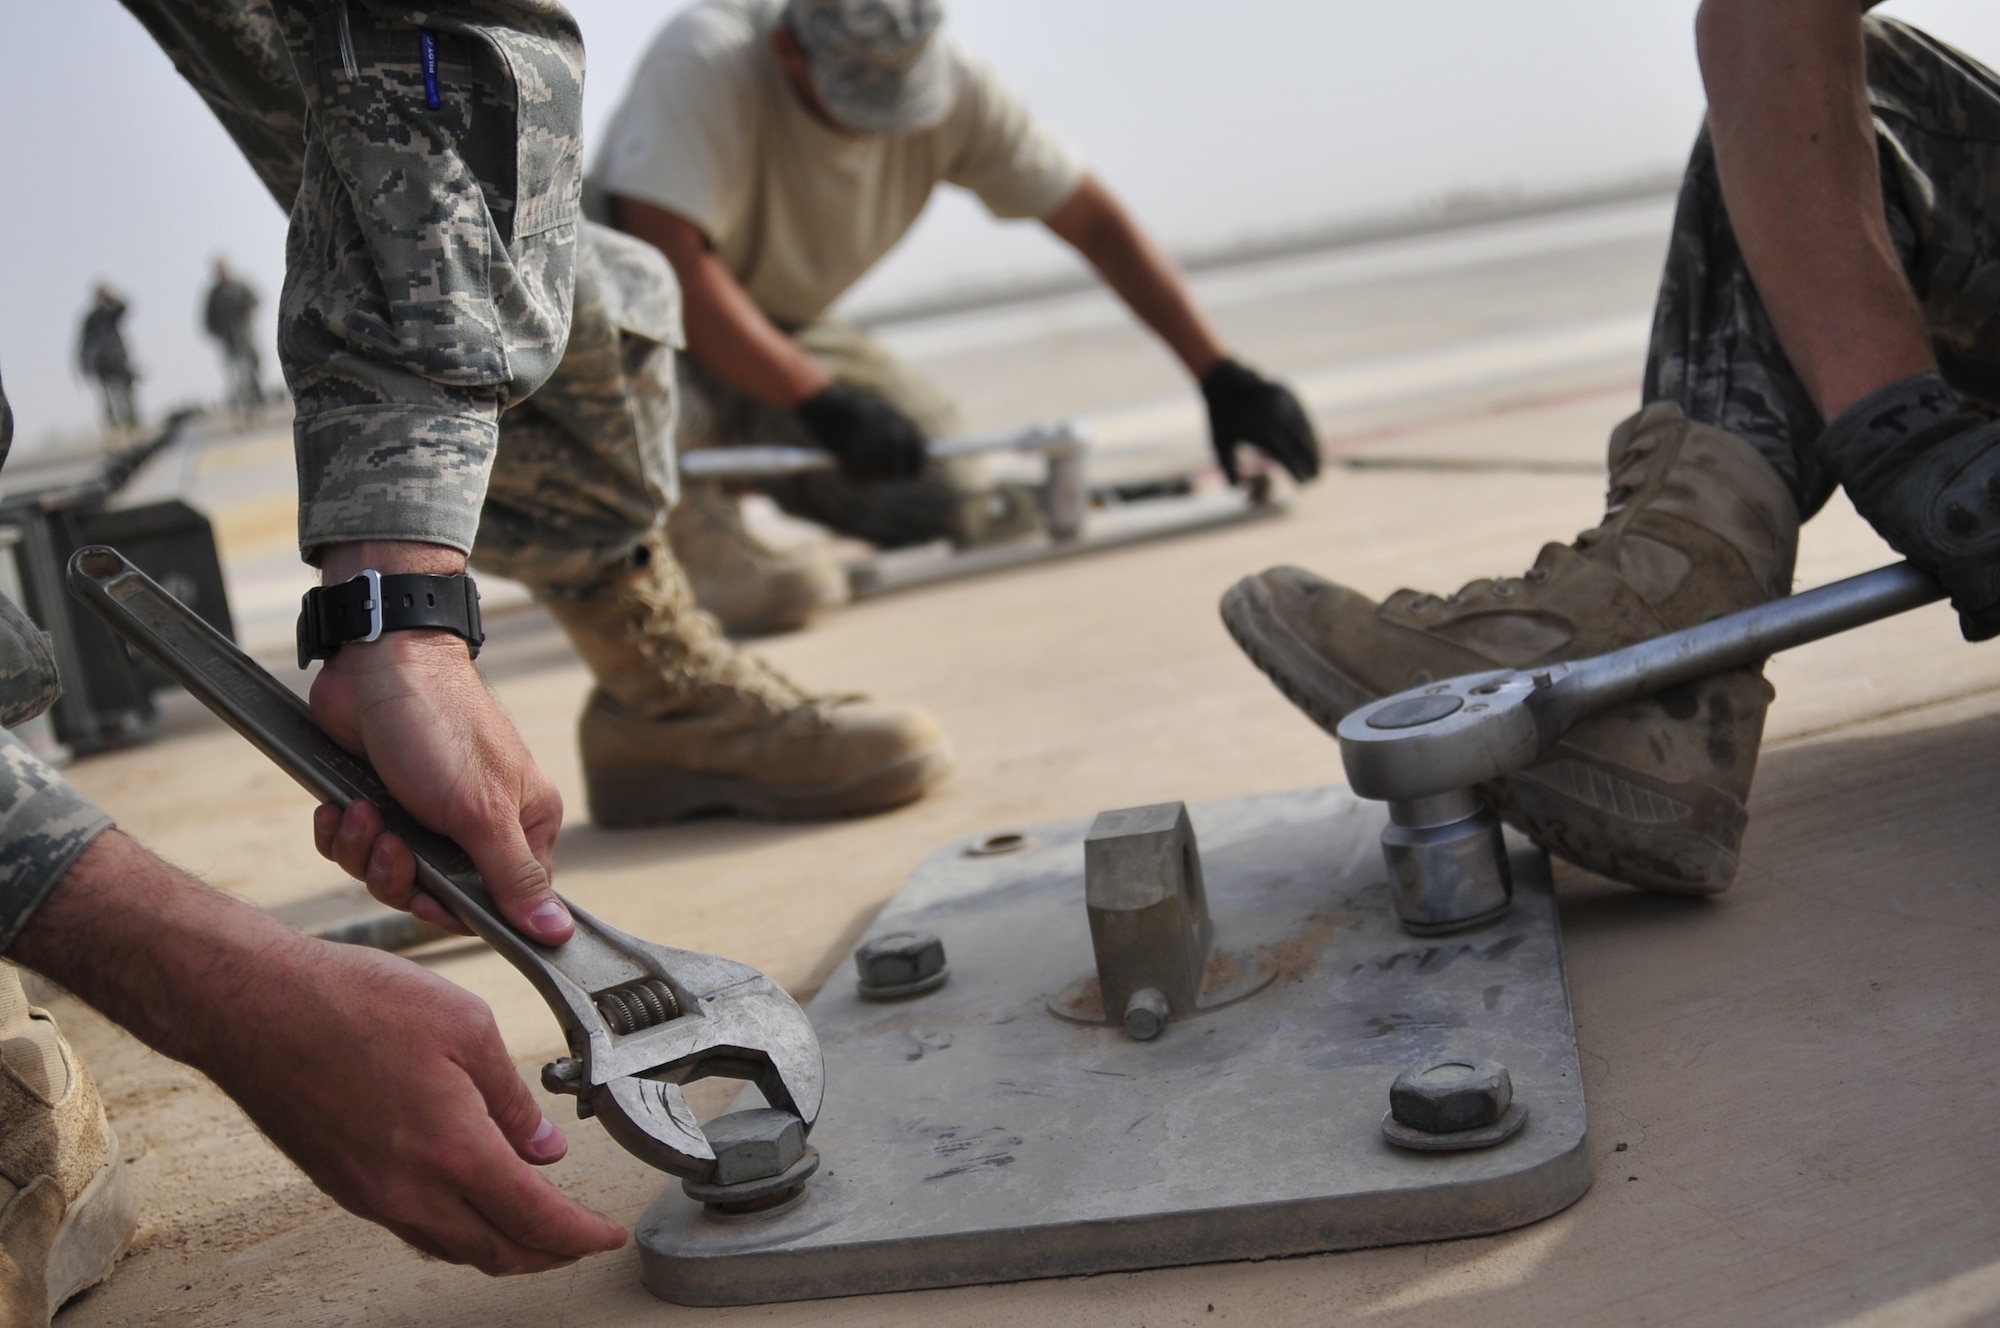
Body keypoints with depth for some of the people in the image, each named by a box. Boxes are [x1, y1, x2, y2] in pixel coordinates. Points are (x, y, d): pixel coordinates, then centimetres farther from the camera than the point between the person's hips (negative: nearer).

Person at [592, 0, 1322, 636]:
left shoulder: (953, 87, -15)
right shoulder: (706, 60, -30)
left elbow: (1094, 220, -12)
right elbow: (666, 261, -38)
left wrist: (1224, 378, -18)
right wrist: (823, 402, -40)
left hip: (781, 330, 5)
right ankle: (686, 528, -7)